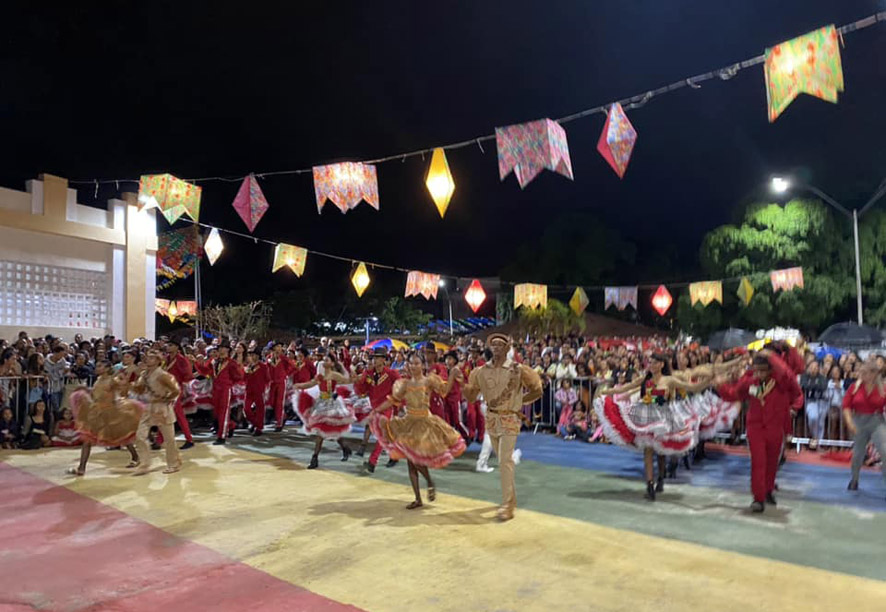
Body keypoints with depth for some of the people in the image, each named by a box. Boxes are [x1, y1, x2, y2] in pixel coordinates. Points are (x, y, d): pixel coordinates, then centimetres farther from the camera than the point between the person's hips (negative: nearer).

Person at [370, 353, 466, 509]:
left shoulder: (429, 380, -6)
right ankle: (418, 499, 15)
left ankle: (430, 482, 21)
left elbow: (445, 390, -19)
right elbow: (392, 400, 6)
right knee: (410, 462, 5)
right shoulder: (404, 383, 5)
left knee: (417, 459, -11)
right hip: (409, 423, 5)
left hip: (425, 423, -4)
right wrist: (375, 411, 1)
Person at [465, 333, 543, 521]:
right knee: (502, 460, 16)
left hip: (509, 419, -4)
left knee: (505, 460, -12)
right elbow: (471, 397, 2)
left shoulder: (517, 370, -10)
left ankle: (507, 505, -6)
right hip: (492, 418, 4)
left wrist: (518, 401, -3)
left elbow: (536, 391, -1)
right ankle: (511, 497, 34)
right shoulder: (482, 371, -1)